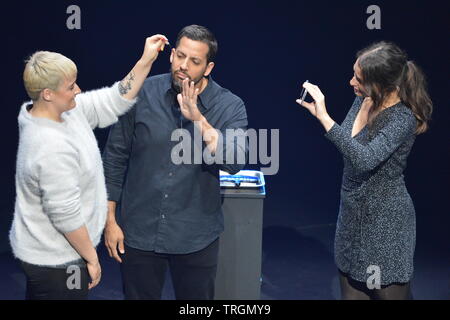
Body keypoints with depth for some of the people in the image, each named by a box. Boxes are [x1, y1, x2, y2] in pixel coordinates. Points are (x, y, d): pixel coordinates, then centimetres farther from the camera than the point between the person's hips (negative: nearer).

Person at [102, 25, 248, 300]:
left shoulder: (230, 106, -8)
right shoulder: (142, 94, -6)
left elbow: (235, 163, -21)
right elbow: (115, 156, 0)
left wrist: (198, 119, -29)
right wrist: (110, 218, 0)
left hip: (196, 237, 0)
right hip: (139, 232, 1)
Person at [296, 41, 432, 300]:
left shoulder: (402, 119, -22)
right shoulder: (363, 100, 1)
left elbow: (365, 159, -38)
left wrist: (324, 117, -37)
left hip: (385, 221, -8)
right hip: (353, 214, 8)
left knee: (388, 292, 4)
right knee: (351, 290, 15)